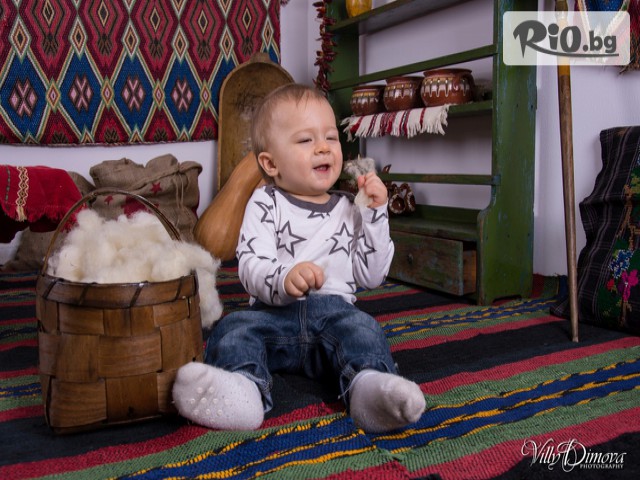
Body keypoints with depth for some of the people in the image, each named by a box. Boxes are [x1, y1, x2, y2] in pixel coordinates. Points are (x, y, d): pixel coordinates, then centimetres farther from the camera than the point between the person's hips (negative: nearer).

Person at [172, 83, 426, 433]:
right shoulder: (265, 204, 6)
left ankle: (370, 386, -54)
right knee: (235, 327, -26)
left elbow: (371, 275, 12)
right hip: (275, 312, -1)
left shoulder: (348, 210, 16)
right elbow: (250, 266, -8)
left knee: (361, 327, -29)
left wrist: (375, 213, 4)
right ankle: (241, 388, -53)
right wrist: (284, 278, -32)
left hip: (334, 309, 1)